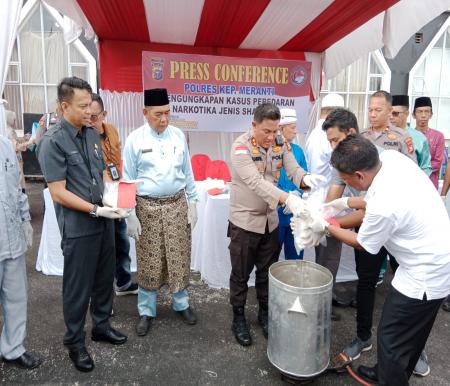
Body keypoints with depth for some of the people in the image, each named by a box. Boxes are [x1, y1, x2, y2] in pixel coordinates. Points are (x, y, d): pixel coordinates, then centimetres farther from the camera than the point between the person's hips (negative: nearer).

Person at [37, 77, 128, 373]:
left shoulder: (92, 134, 5)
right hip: (78, 227, -6)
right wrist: (96, 210, -22)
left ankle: (102, 326, 41)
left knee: (105, 278, 19)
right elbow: (59, 193, -17)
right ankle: (75, 342, 31)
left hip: (104, 221, 6)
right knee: (78, 287, 9)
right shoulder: (53, 142, -14)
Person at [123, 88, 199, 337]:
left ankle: (181, 303, 33)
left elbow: (187, 172, 7)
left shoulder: (179, 136, 2)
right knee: (149, 262, 8)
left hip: (177, 204, 2)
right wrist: (131, 214, -7)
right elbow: (128, 179, -4)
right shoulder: (135, 139, -6)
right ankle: (146, 311, 27)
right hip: (148, 206, -2)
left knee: (179, 258, 12)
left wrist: (192, 203, 5)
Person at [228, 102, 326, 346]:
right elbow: (255, 182, -31)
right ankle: (238, 318, 29)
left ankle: (265, 313, 38)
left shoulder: (281, 144, -2)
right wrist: (288, 199, -44)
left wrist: (306, 179, -33)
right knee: (241, 274, 9)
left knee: (267, 272, 18)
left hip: (270, 220, 5)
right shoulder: (241, 147, -19)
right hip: (244, 221, -5)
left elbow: (293, 170, -8)